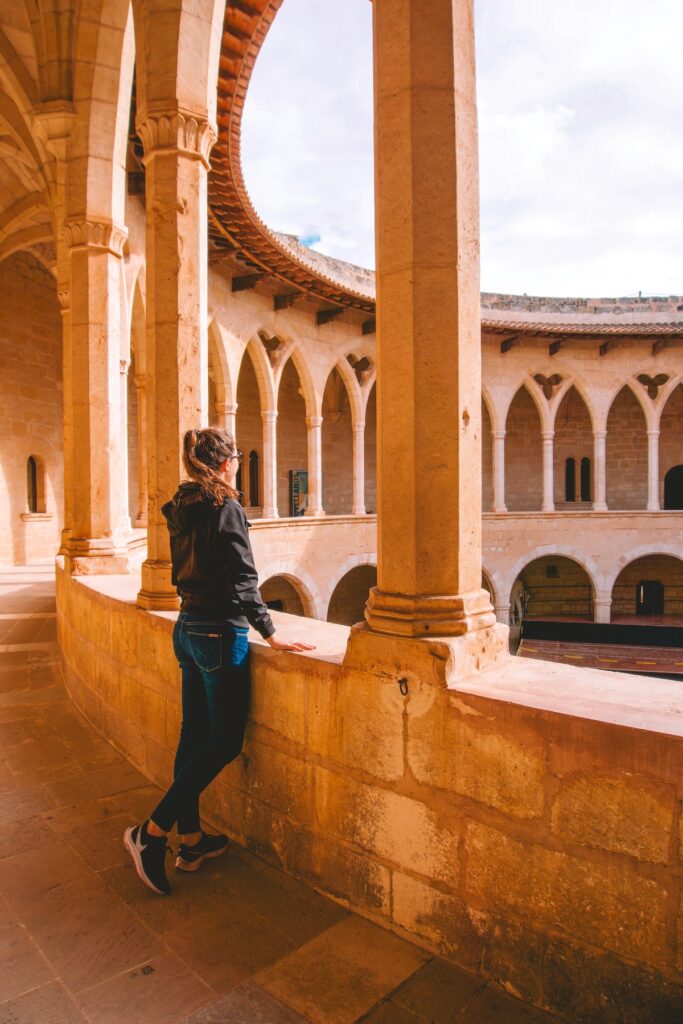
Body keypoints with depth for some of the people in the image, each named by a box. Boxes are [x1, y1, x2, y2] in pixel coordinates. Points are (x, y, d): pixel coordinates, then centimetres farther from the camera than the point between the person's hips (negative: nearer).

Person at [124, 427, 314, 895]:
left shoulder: (182, 508, 9)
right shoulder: (225, 507, -15)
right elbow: (242, 579, -19)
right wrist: (270, 633, -14)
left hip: (188, 628, 9)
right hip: (220, 634, -9)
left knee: (195, 736, 15)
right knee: (224, 742, 4)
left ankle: (191, 839, 27)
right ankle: (152, 832, 8)